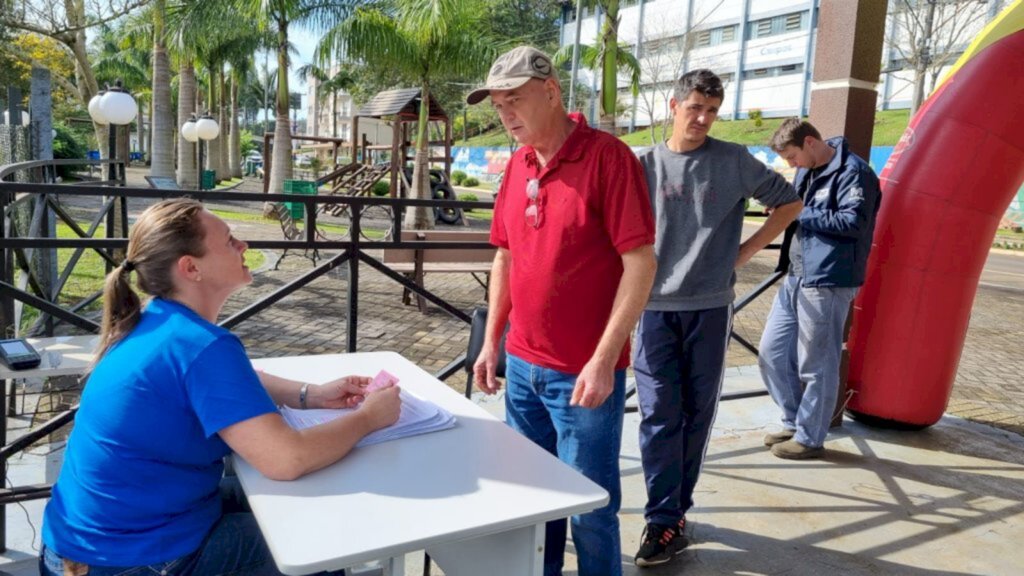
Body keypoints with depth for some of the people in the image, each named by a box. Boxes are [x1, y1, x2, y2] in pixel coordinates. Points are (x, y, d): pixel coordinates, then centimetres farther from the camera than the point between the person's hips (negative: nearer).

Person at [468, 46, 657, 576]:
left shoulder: (608, 157, -13)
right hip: (523, 366, 7)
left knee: (589, 507, 6)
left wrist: (603, 360, -19)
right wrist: (492, 342, 11)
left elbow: (640, 263, -16)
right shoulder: (517, 165, 8)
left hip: (583, 372, -6)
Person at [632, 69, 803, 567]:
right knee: (659, 414, -2)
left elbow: (789, 203, 11)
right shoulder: (647, 164, 4)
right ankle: (665, 521, 7)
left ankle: (674, 510, 23)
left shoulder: (734, 161, 2)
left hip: (710, 306, 0)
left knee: (697, 413, 8)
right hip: (656, 306, 0)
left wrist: (746, 251, 3)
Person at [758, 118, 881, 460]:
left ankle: (809, 438, 16)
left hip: (827, 282, -9)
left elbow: (853, 222, -20)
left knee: (816, 365, 1)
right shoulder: (806, 172, 15)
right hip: (796, 278, 9)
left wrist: (800, 214, -15)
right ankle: (795, 422, 27)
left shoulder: (853, 172, -11)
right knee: (772, 353, 12)